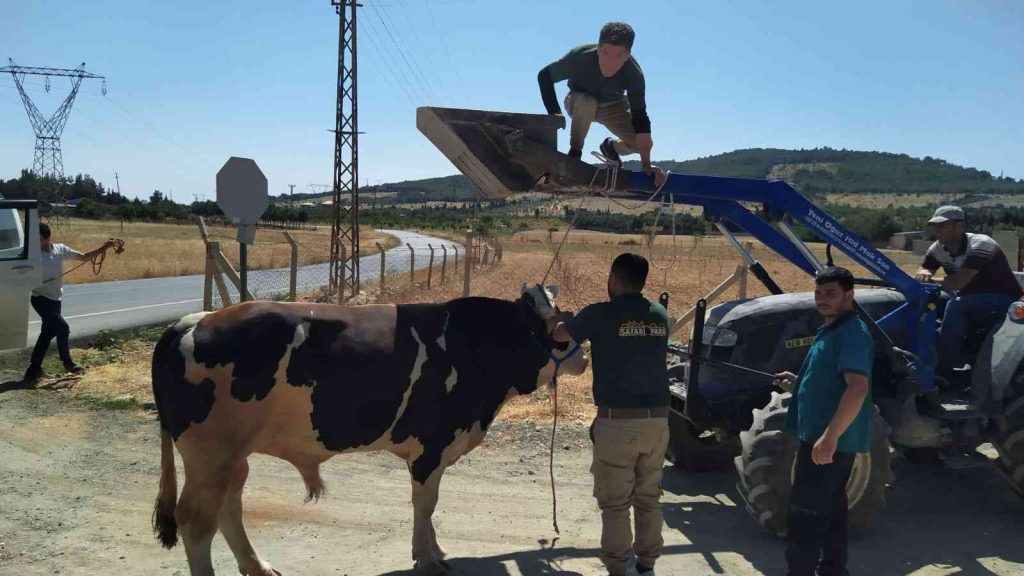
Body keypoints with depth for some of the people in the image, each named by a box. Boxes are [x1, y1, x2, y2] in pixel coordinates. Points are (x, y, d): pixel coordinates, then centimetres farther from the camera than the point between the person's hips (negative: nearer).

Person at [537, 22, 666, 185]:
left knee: (644, 144, -17)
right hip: (578, 103, -2)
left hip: (613, 107, 2)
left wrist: (646, 165, -36)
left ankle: (611, 147, 16)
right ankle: (575, 151, -14)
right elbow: (544, 75, -22)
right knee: (587, 103, -39)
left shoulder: (634, 74, -32)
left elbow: (640, 117, -31)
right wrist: (554, 113, -32)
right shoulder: (580, 56, -35)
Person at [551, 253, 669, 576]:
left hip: (617, 420, -5)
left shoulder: (600, 315, -7)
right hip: (657, 419, 5)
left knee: (615, 503, 4)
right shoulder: (660, 315, 8)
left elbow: (558, 335, 9)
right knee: (648, 498, 17)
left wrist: (566, 321, 33)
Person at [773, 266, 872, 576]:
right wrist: (796, 382, 15)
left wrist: (829, 436, -33)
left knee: (805, 509, -6)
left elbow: (857, 388, -28)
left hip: (830, 439, -11)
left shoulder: (851, 332, -18)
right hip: (824, 435, 11)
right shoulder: (831, 331, 15)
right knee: (830, 505, 17)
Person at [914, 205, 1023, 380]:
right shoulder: (938, 248, -3)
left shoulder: (980, 245, -26)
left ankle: (943, 371, -29)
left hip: (1005, 300, -8)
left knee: (956, 306, -31)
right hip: (972, 300, 8)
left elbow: (958, 282, -35)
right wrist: (923, 274, -26)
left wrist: (931, 281, -21)